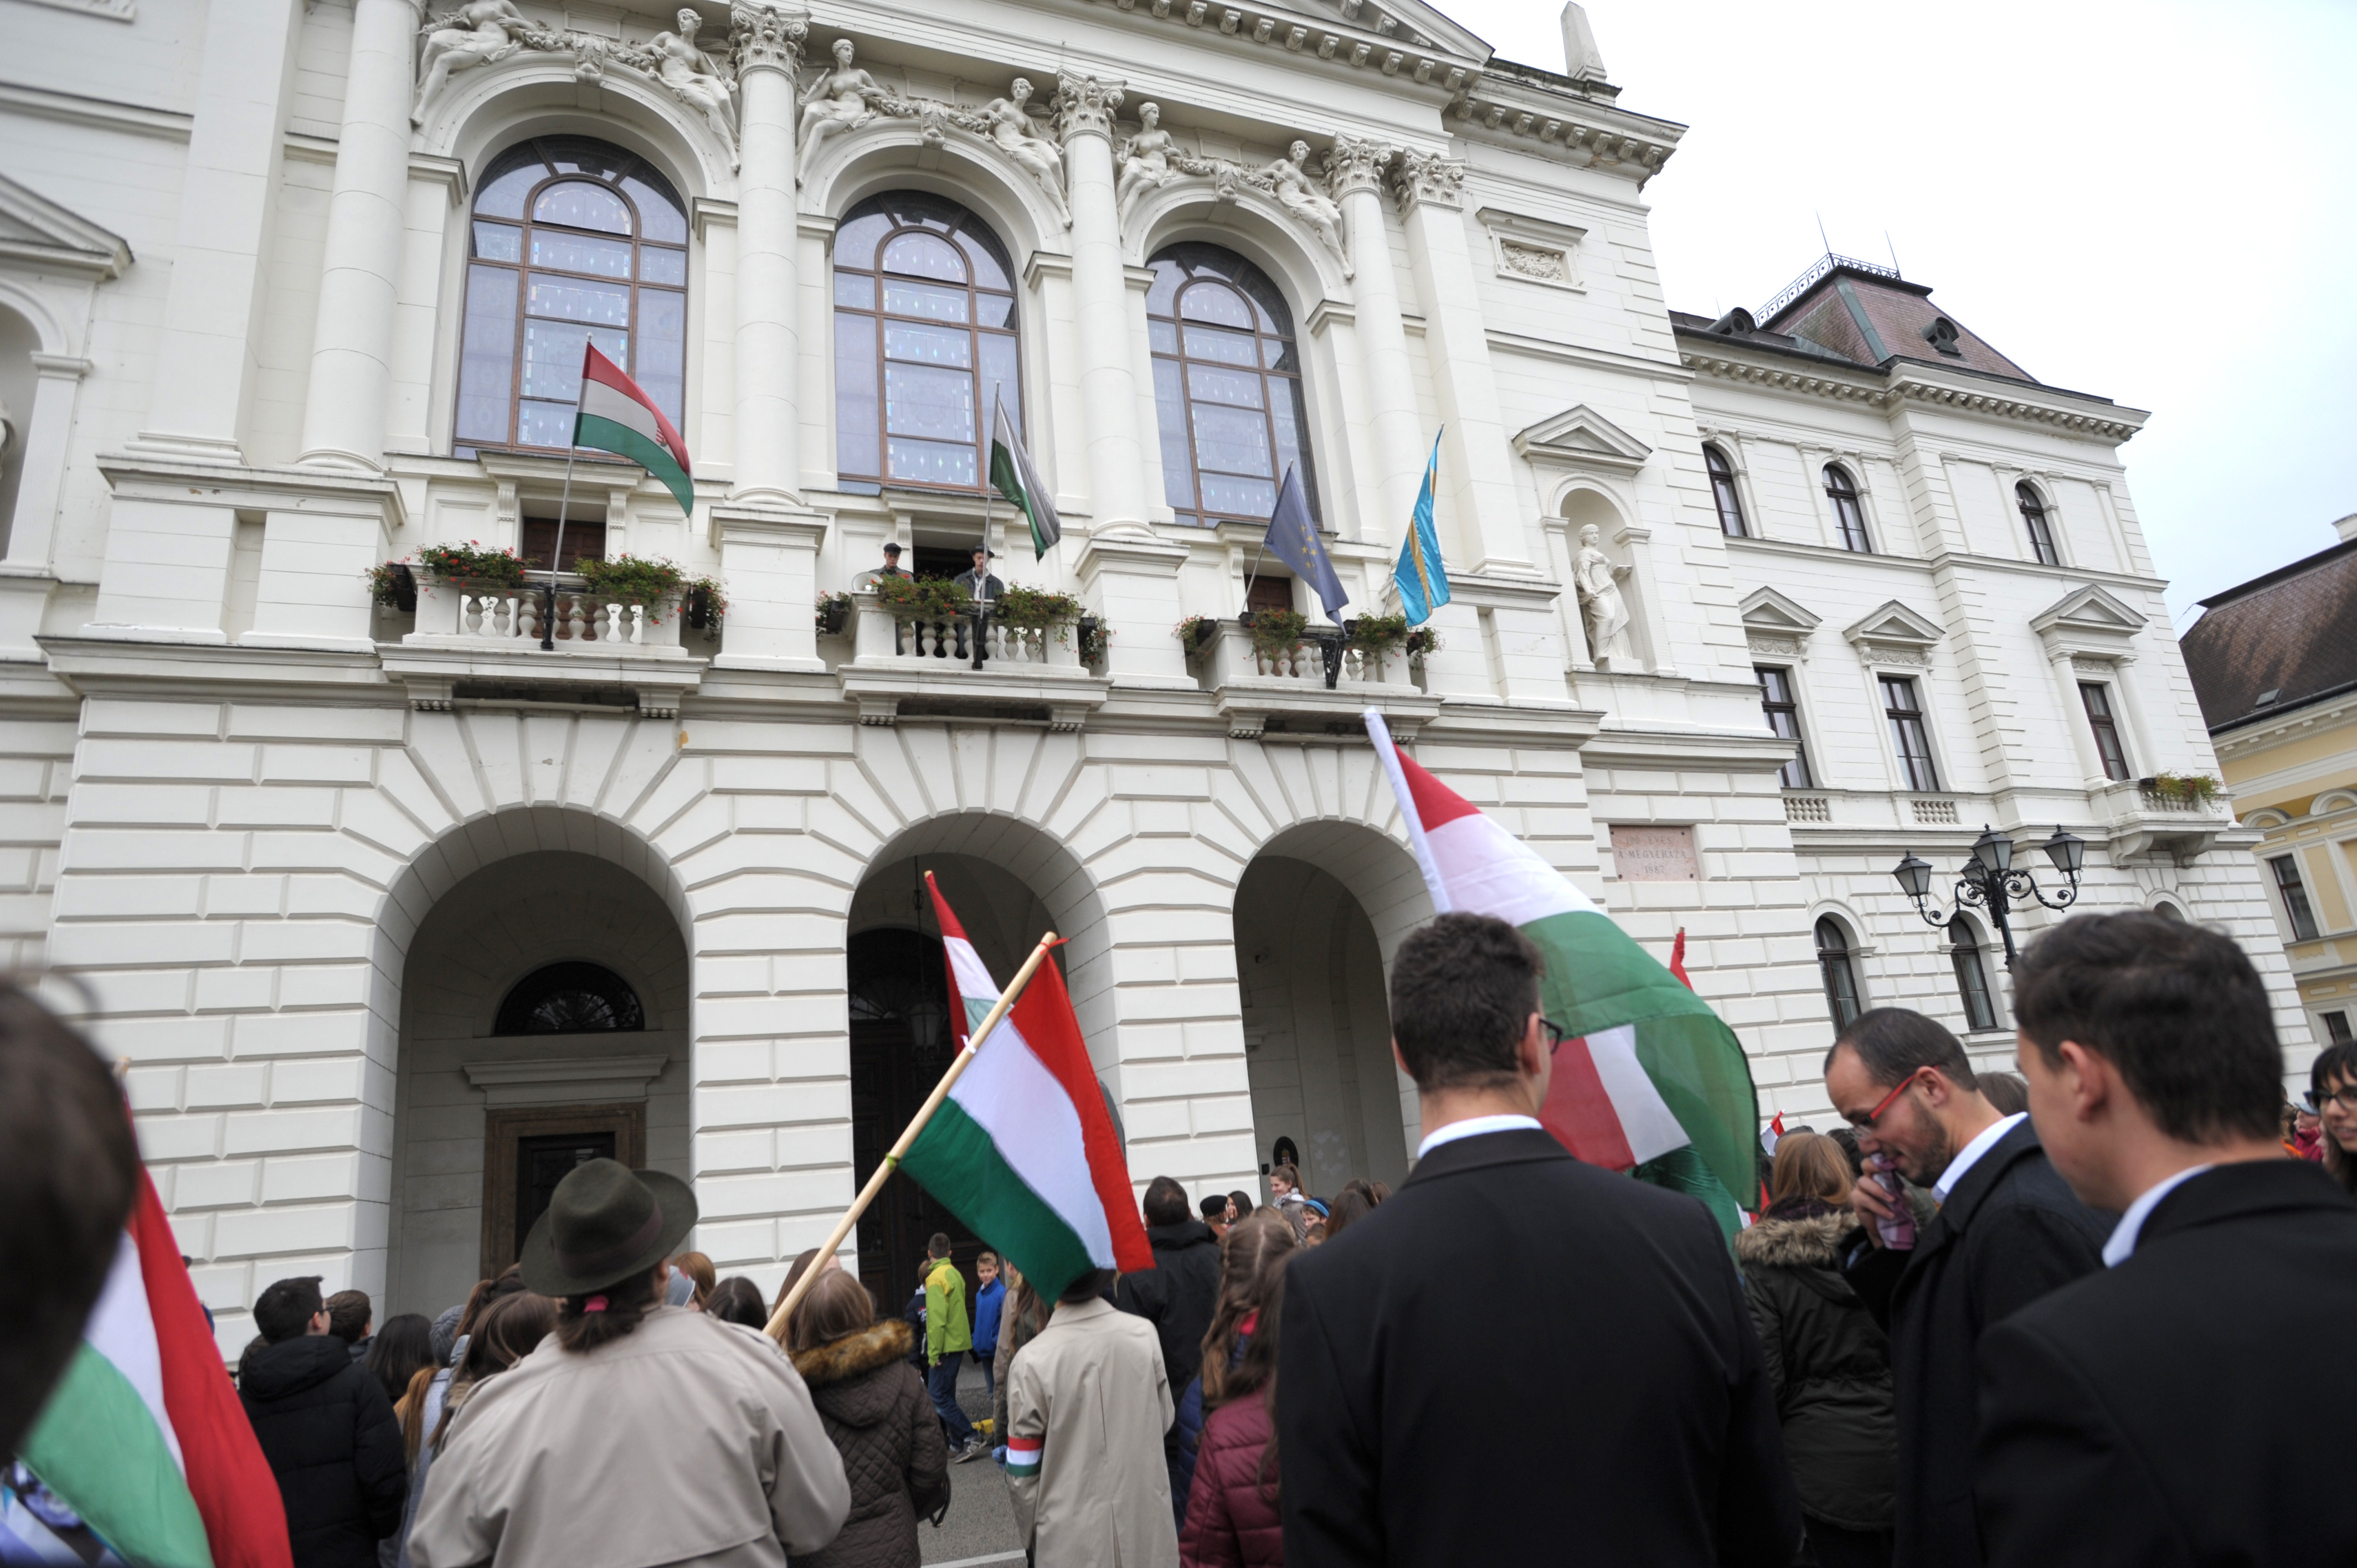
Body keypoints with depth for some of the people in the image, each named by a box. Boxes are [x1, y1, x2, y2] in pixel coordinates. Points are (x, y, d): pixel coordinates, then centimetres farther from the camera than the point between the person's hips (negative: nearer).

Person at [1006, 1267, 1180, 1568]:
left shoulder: (1031, 1362, -20)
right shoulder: (1144, 1334, -13)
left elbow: (1023, 1474, -9)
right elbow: (1163, 1423, 3)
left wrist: (1030, 1535, 7)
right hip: (1148, 1534, 2)